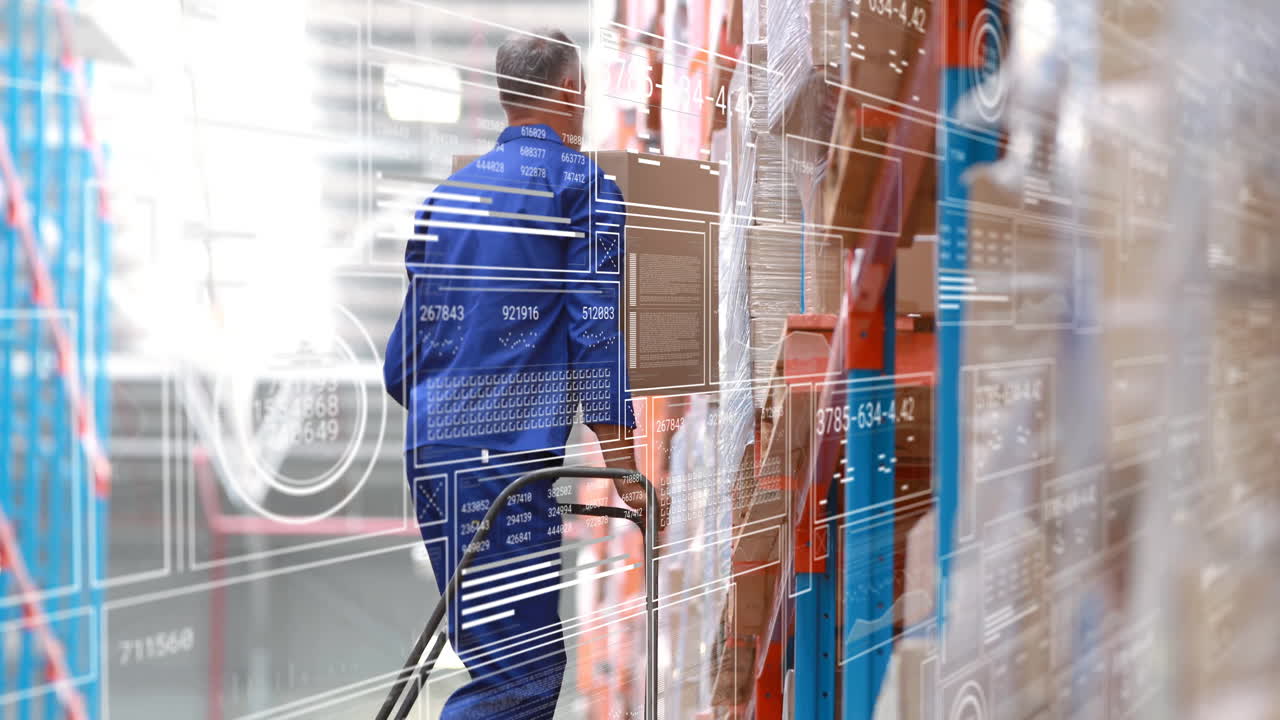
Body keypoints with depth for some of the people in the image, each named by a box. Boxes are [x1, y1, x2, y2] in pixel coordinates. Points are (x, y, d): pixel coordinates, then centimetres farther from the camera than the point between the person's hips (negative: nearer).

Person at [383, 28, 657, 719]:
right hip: (508, 455, -8)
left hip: (430, 450, 8)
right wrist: (625, 471, -5)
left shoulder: (450, 189, 18)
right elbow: (595, 331, -8)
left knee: (520, 660, 17)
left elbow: (405, 351, 18)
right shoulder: (583, 182, -1)